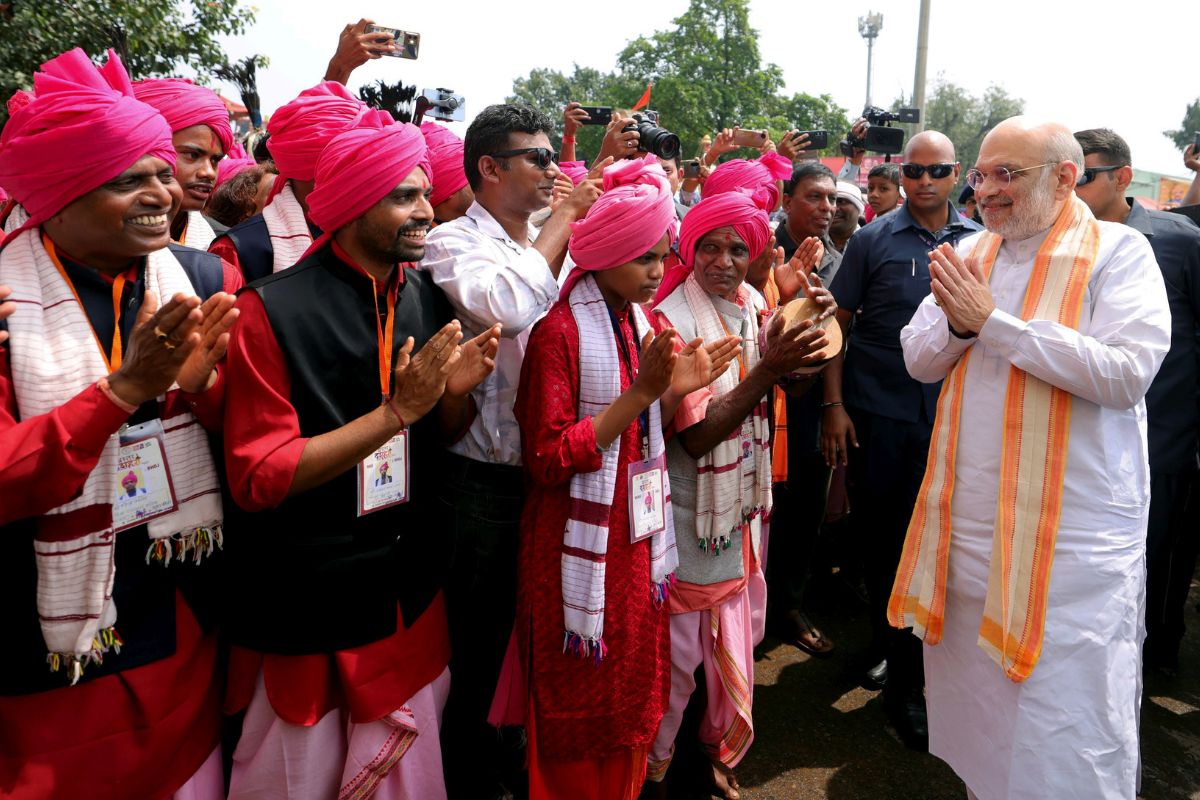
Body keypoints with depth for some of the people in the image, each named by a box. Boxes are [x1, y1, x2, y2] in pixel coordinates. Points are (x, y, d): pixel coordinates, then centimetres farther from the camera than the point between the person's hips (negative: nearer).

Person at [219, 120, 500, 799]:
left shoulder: (429, 302, 1)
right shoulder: (274, 310, -16)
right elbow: (257, 480, -18)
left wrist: (456, 392, -12)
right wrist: (398, 410, -23)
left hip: (411, 590, 5)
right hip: (306, 608, -4)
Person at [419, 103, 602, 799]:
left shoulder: (552, 245, 9)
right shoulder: (454, 242, -11)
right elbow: (508, 307, -31)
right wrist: (562, 221, -19)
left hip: (542, 466, 6)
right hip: (483, 475, -6)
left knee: (514, 617, 21)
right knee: (475, 627, 10)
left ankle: (485, 737, 43)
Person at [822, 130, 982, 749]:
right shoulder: (873, 239, -1)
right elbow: (838, 323, -1)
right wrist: (833, 405, -8)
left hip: (948, 415, 2)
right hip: (875, 414, -2)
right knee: (878, 535, 9)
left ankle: (906, 680, 25)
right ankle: (886, 641, 31)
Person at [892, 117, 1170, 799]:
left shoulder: (1118, 251, -6)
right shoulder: (971, 252, 10)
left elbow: (1129, 373, -20)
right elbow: (919, 361, 9)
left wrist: (993, 321, -19)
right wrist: (958, 323, -13)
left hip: (1072, 533, -5)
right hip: (968, 520, 5)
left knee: (1065, 740, 3)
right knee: (976, 703, 19)